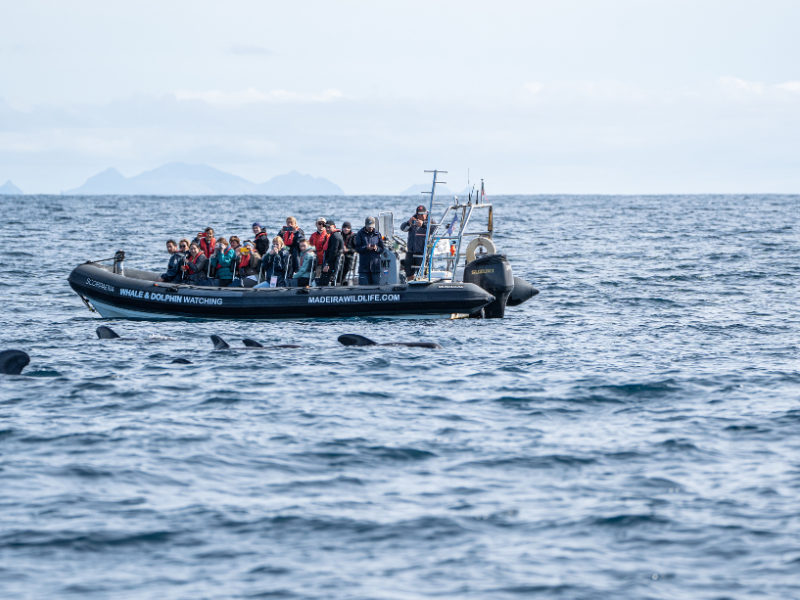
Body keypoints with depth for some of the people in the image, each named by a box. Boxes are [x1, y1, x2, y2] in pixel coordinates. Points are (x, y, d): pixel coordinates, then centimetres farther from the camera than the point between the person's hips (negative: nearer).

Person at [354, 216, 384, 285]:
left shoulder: (377, 234, 10)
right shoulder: (360, 234, 5)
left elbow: (382, 249, 8)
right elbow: (357, 248, -2)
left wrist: (377, 248, -15)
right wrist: (366, 248, -21)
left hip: (375, 265, 2)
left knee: (376, 284, 0)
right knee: (363, 285, -6)